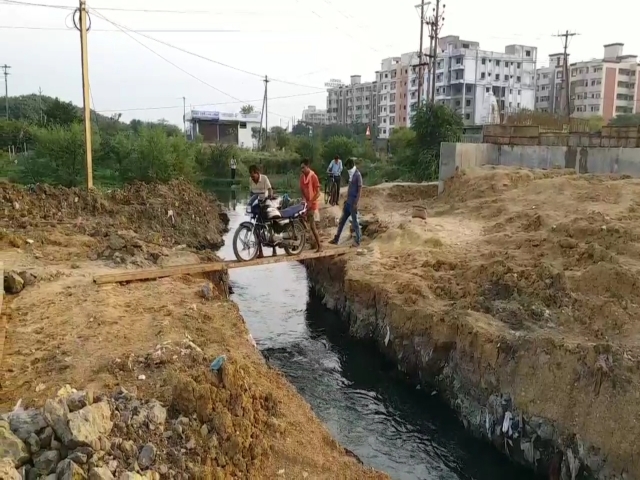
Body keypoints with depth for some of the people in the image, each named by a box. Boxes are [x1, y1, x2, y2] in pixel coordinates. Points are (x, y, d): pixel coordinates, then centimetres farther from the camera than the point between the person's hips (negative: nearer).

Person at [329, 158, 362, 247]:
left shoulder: (358, 175, -13)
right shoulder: (351, 175, 13)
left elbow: (360, 190, -17)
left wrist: (356, 203, -21)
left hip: (353, 203, -9)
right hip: (348, 202, 9)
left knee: (354, 222, -2)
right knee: (342, 220, 10)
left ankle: (358, 241, 8)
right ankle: (336, 239, 16)